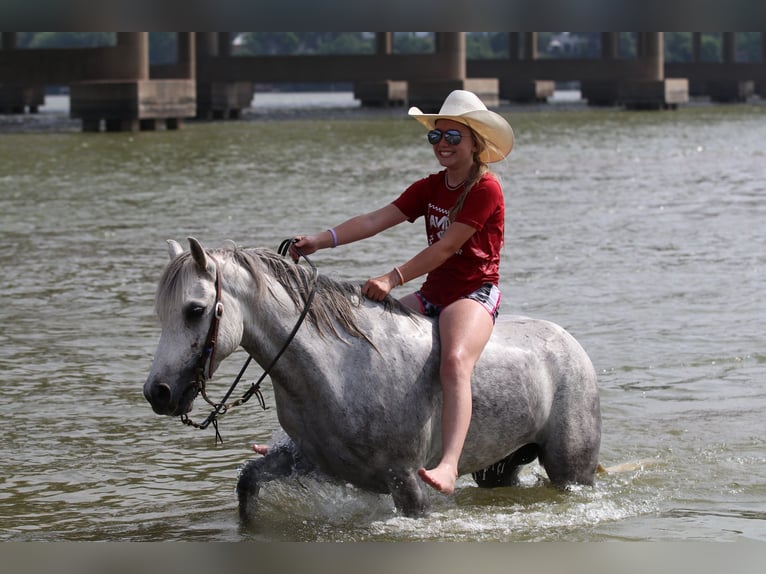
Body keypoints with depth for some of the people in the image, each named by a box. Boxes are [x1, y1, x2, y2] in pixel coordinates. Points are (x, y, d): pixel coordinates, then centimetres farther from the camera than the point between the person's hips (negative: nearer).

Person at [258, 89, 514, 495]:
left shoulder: (486, 190, -11)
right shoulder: (430, 188, 13)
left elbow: (445, 247, -18)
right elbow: (376, 220, 2)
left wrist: (394, 279, -24)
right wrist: (321, 240, -12)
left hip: (474, 293, -9)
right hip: (431, 294, 9)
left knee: (455, 361, -37)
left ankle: (449, 466, -53)